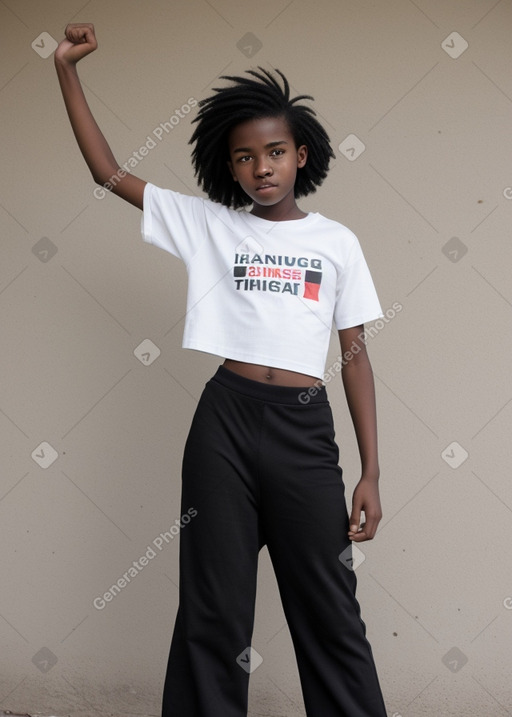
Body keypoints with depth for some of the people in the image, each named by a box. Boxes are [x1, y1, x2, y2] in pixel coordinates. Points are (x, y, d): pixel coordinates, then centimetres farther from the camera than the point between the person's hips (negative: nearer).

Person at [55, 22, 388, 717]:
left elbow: (355, 355, 7)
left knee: (330, 613, 4)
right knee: (214, 608, 7)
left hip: (306, 427, 0)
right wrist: (67, 68, 3)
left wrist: (371, 472, 2)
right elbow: (108, 171, 8)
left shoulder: (337, 241, 8)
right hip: (226, 421, 0)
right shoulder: (208, 225, 8)